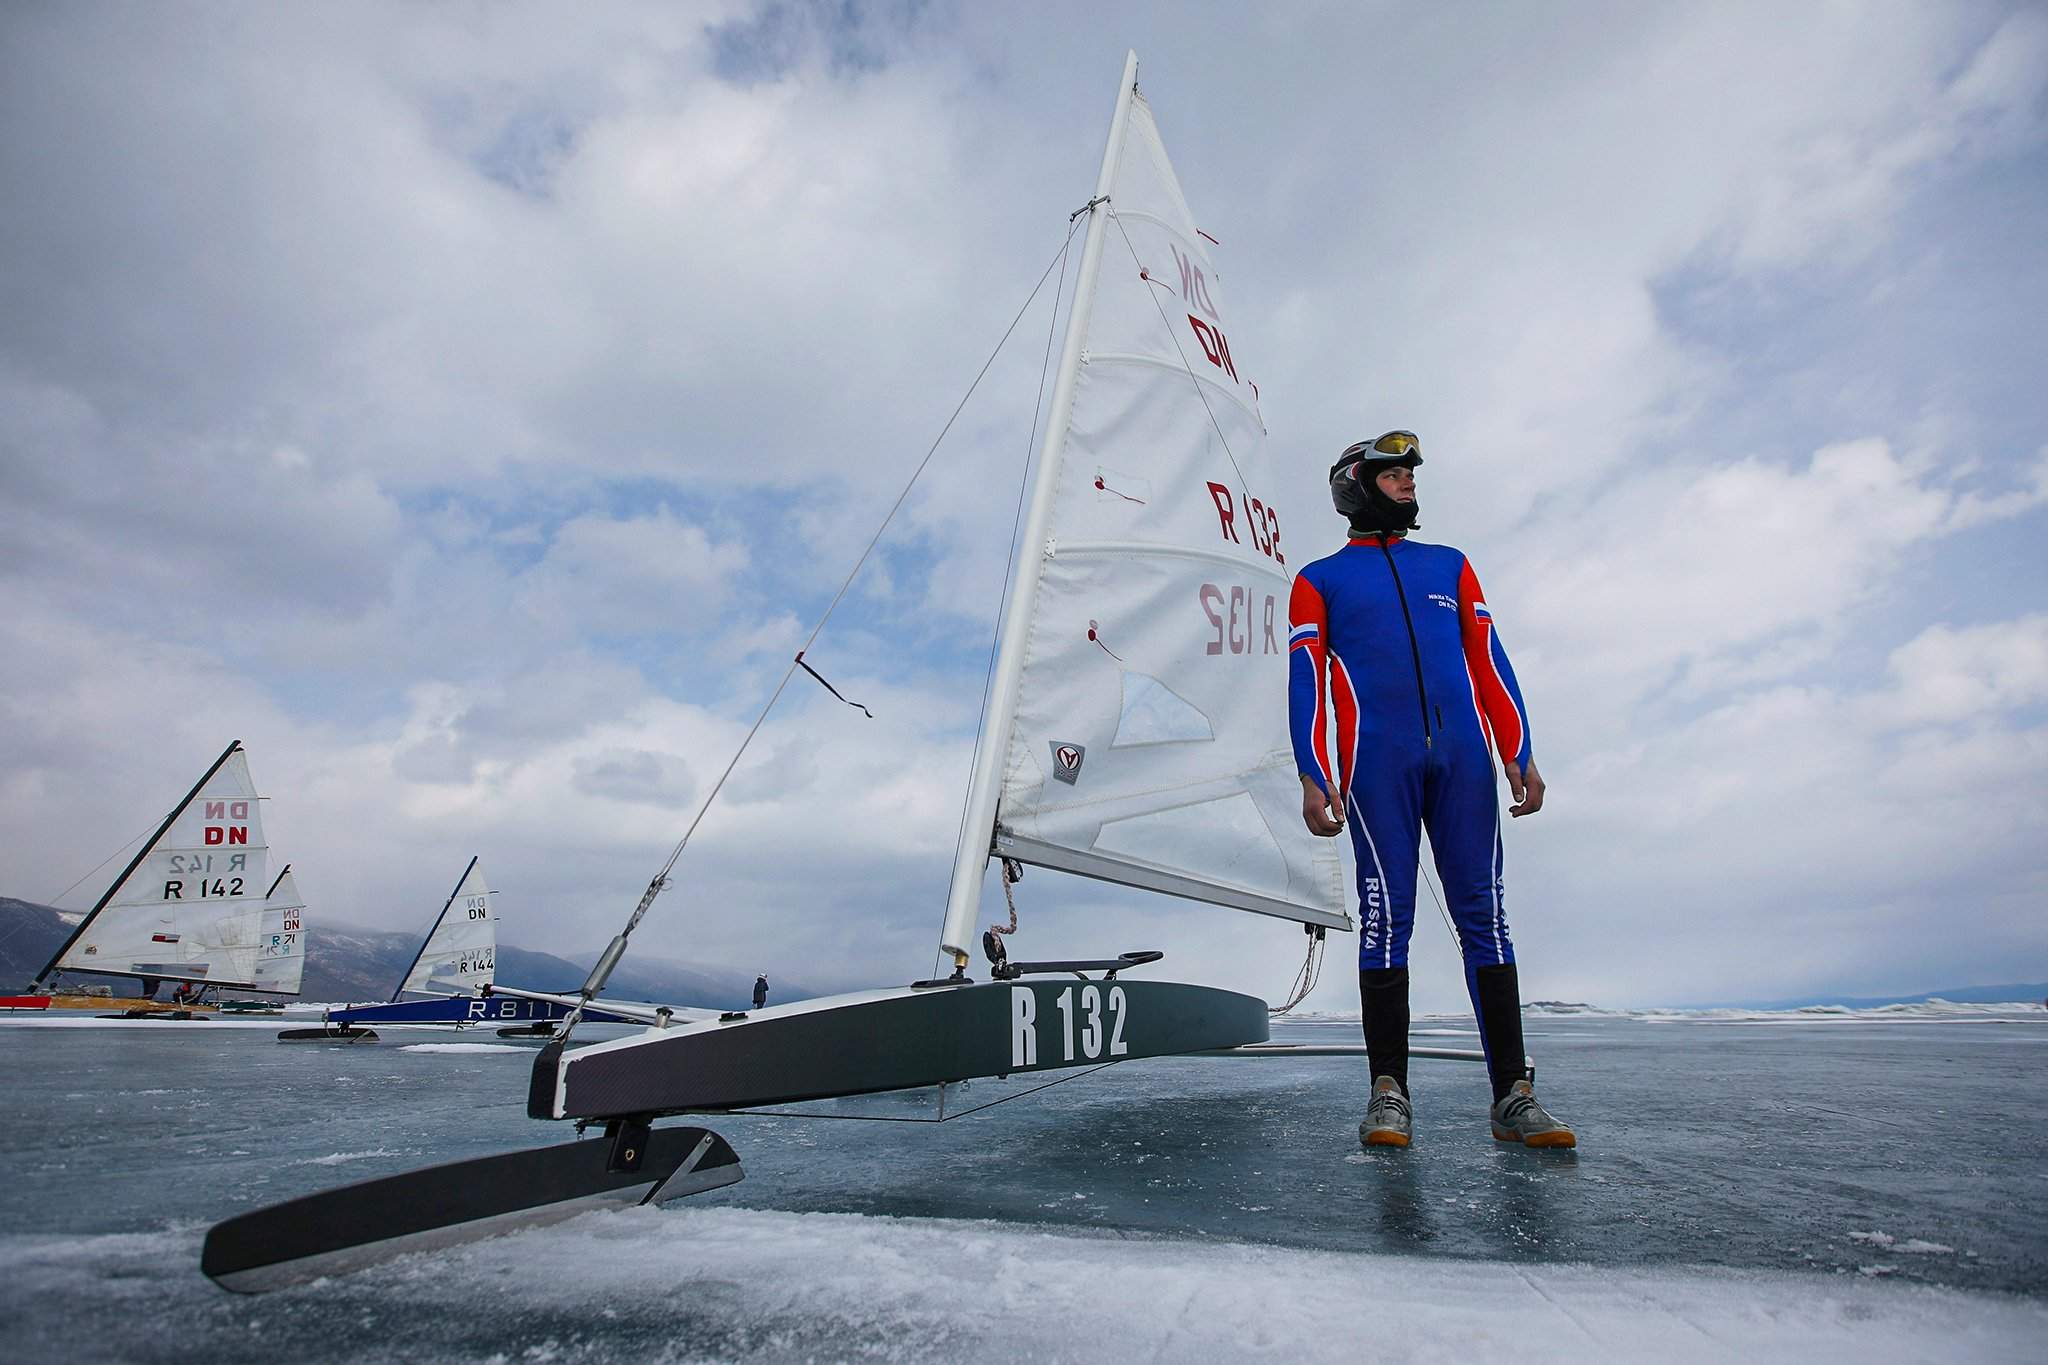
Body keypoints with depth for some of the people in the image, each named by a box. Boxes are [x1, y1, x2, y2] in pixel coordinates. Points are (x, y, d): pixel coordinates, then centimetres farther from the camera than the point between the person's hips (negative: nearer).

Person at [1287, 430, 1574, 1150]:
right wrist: (1312, 778, -7)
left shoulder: (1450, 566, 25)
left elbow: (1489, 663, 18)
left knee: (1483, 913, -2)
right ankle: (1389, 1093, -1)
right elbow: (1305, 680, 5)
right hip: (1376, 760, -2)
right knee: (1386, 914, -6)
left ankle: (1513, 1096, 2)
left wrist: (1519, 757, 7)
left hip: (1462, 754, 3)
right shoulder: (1320, 580, 15)